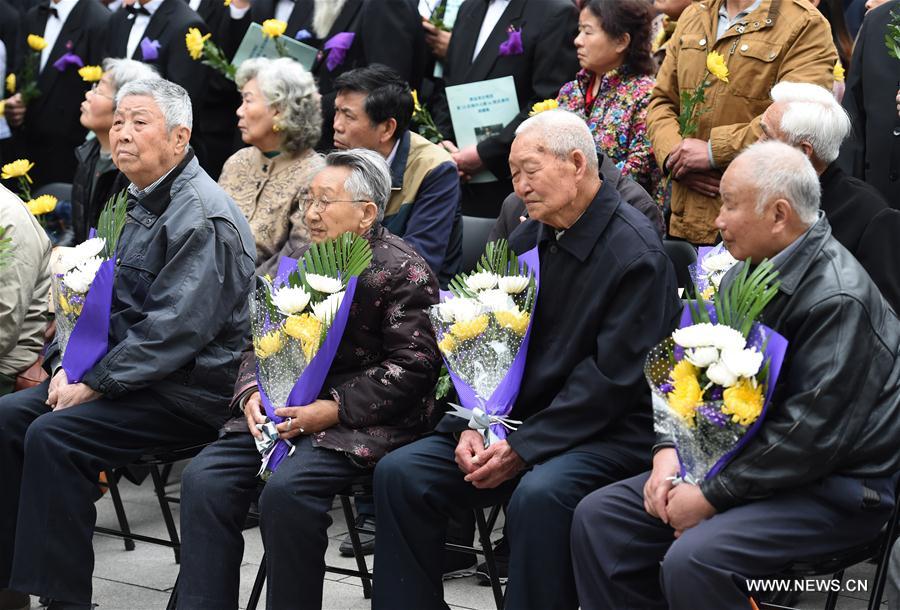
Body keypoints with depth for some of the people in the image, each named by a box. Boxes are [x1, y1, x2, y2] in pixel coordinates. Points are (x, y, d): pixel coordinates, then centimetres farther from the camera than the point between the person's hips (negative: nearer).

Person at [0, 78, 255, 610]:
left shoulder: (203, 218, -16)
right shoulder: (139, 202, 15)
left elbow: (173, 329, -23)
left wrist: (96, 384, -19)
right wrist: (69, 364, 2)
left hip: (189, 388, -9)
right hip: (124, 374, 9)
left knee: (54, 436, -25)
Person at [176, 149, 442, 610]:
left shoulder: (402, 270, -6)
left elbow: (412, 367, -13)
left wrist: (333, 409, -18)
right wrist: (251, 393, -2)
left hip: (361, 424, -7)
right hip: (286, 411, 7)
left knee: (286, 490, -31)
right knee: (203, 479, -15)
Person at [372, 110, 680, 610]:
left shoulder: (636, 253, -13)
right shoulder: (529, 240, 11)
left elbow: (610, 377, -18)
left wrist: (524, 448, -20)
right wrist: (471, 425, -4)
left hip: (606, 433, -7)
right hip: (515, 419, 7)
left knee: (539, 493, -37)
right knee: (400, 473, -8)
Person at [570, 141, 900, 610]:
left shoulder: (838, 298, -21)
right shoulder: (744, 276, 8)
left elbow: (811, 435, -24)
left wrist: (712, 497, -20)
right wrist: (669, 450, -3)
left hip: (834, 485, -9)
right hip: (741, 459, 9)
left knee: (691, 561, -31)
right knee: (598, 517, -2)